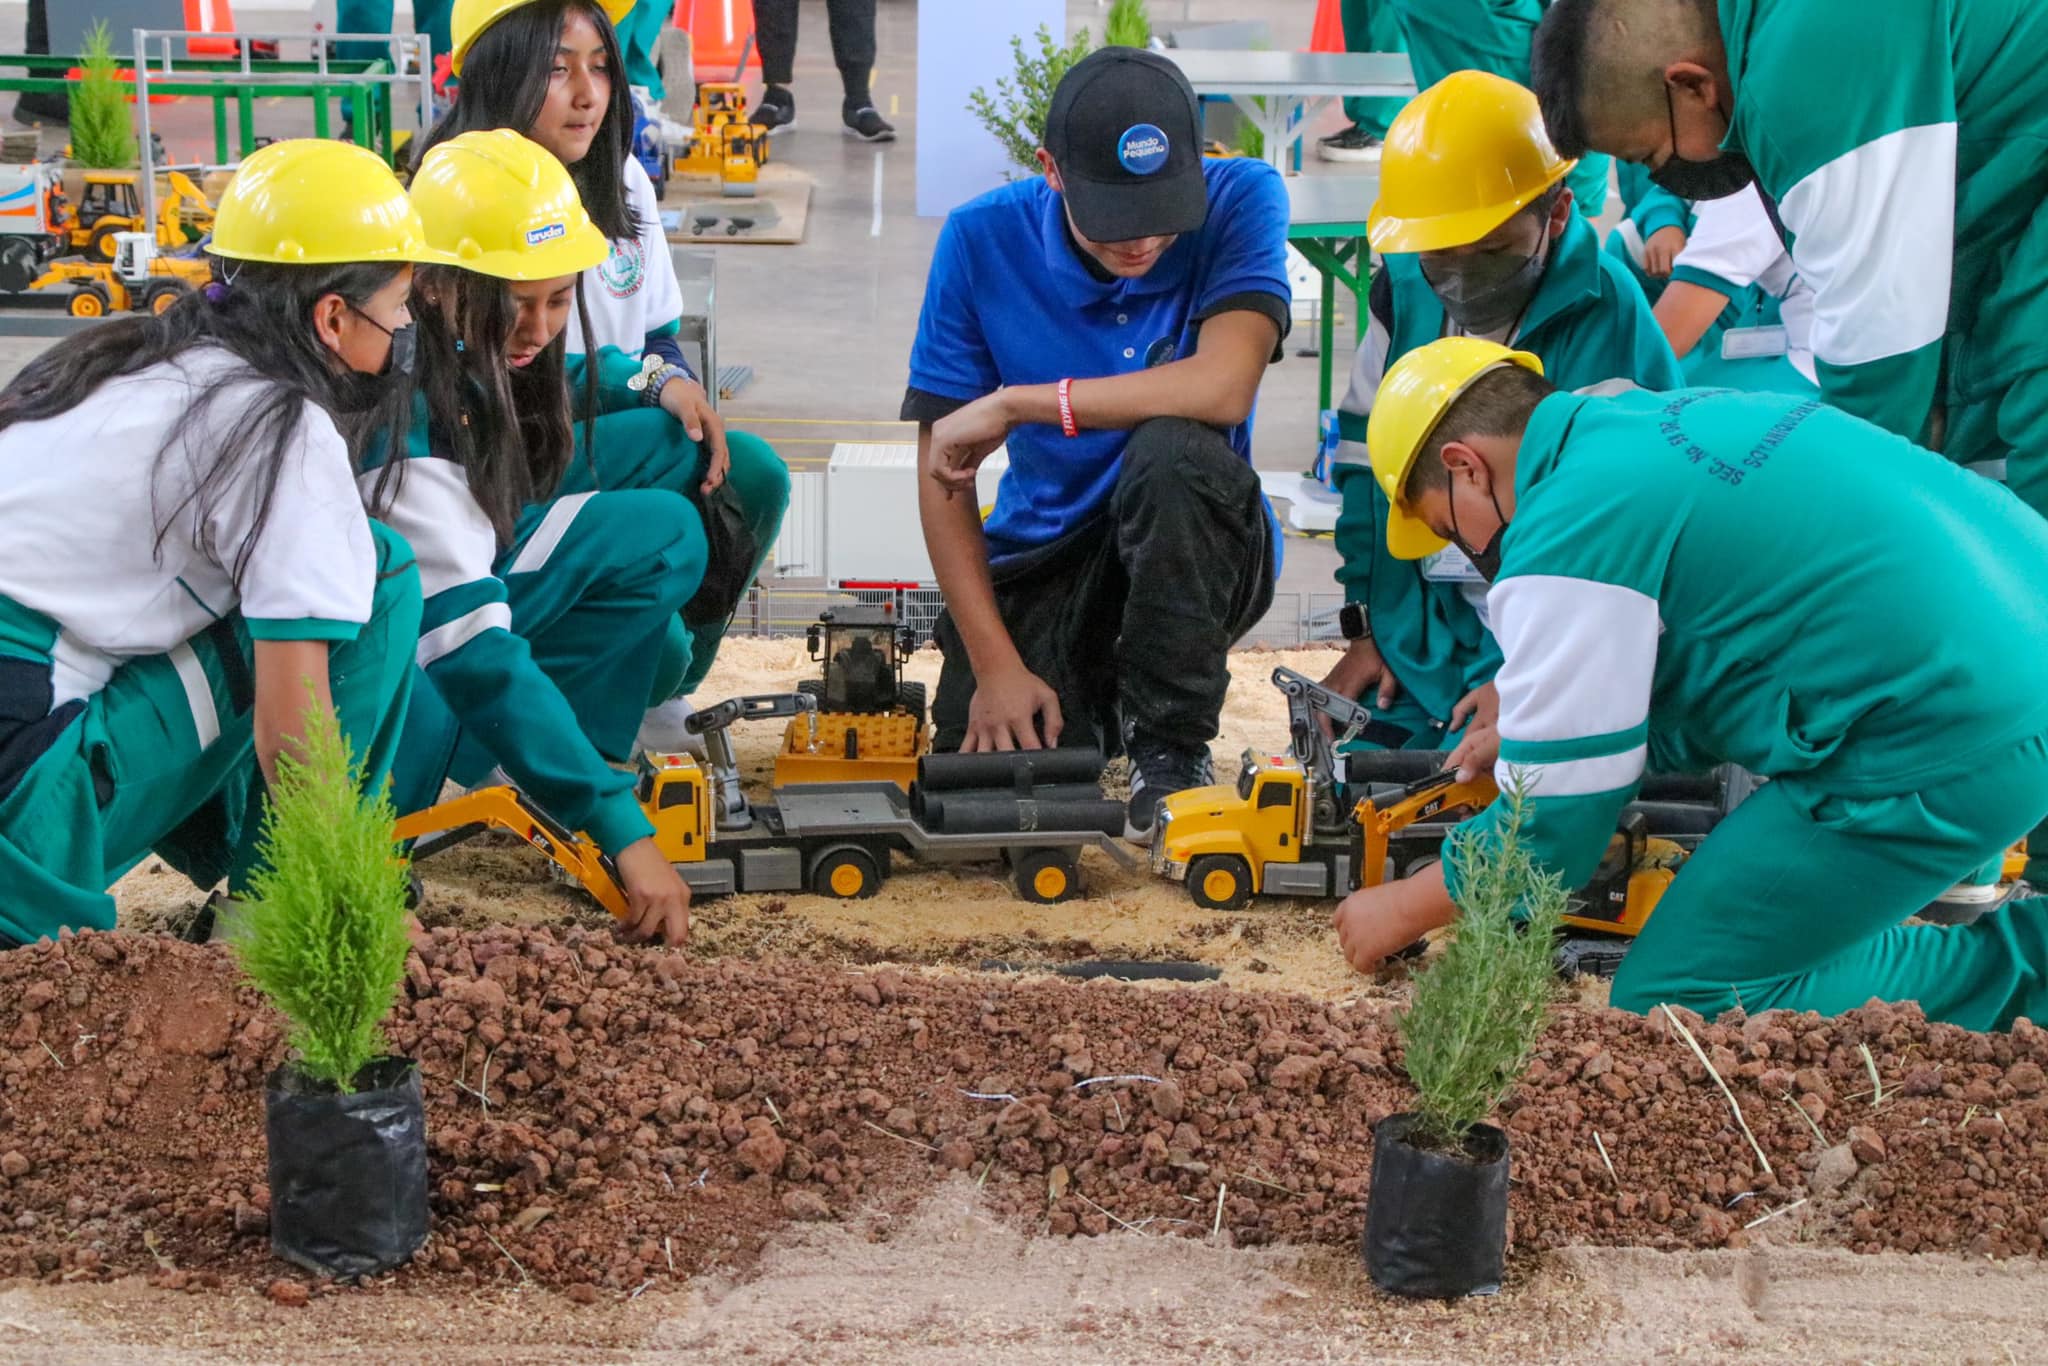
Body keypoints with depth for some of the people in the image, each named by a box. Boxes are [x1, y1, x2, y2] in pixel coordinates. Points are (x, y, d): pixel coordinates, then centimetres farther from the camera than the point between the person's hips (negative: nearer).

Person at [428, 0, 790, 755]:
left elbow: (661, 341, 12)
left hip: (592, 452, 7)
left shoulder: (620, 182, 8)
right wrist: (648, 379, -22)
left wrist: (682, 392, -11)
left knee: (749, 472, -16)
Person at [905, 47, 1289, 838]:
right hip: (1043, 556, 2)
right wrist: (995, 663, -17)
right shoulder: (983, 239, -11)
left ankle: (1172, 747, -16)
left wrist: (1016, 403, -25)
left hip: (1189, 553, -1)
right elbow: (942, 470, -9)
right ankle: (1085, 696, 16)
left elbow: (1223, 388, -32)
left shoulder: (1241, 201, -16)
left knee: (1172, 449, -35)